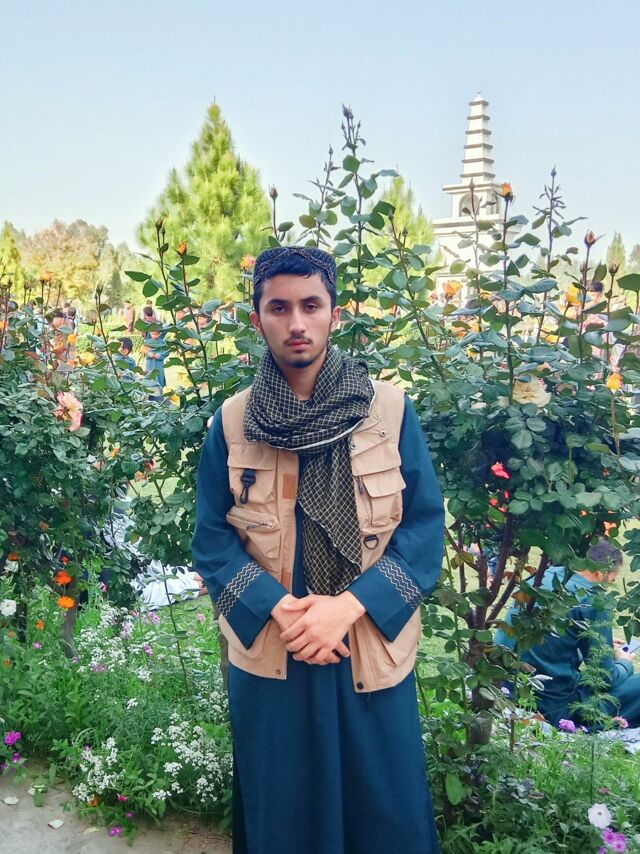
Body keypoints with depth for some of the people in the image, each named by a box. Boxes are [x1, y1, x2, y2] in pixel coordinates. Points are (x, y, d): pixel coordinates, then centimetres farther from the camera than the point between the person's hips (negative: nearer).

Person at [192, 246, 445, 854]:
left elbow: (425, 526, -7)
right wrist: (276, 607, -17)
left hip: (372, 654, 0)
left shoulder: (390, 410, -7)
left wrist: (348, 605, -19)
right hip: (268, 656, 1)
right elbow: (211, 541, -2)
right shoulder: (231, 423, -3)